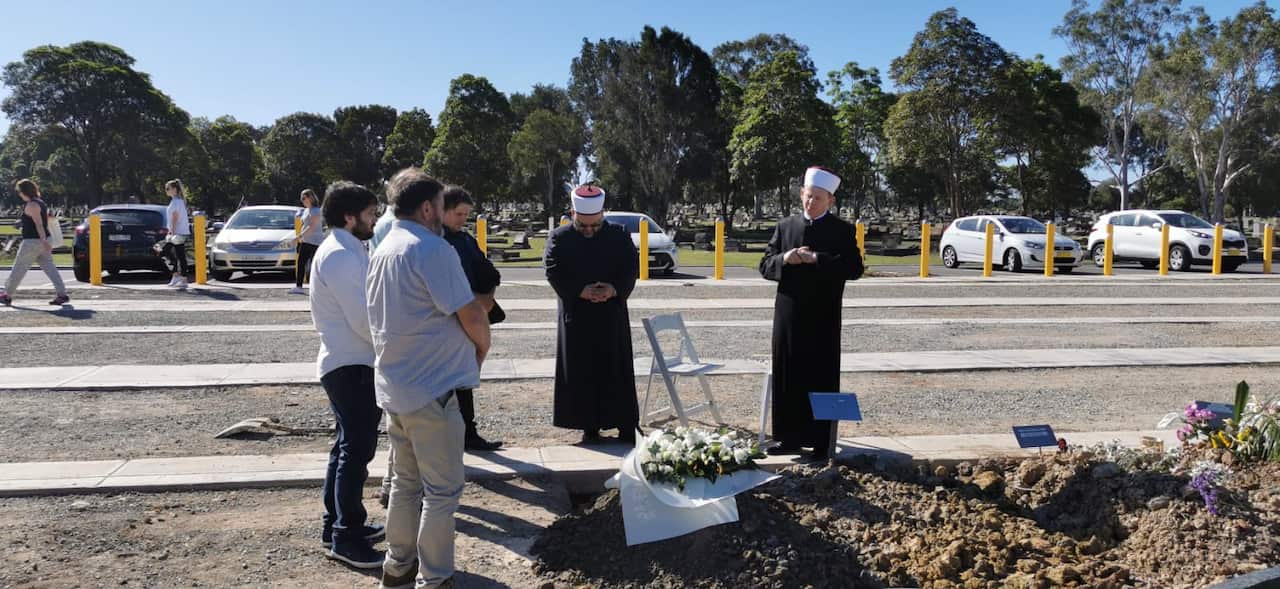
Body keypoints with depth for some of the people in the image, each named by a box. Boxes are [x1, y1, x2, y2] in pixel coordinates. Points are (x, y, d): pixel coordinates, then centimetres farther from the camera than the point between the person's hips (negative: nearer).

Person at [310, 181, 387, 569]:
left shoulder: (346, 251, 14)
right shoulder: (341, 256, -18)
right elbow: (362, 317, -22)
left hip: (349, 363, 11)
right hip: (352, 365, -11)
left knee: (349, 446, 18)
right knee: (357, 449, -3)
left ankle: (337, 525, 30)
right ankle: (347, 537, 6)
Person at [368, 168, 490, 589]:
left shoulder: (381, 251, 11)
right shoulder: (432, 249, -17)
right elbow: (471, 314, -18)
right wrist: (482, 347, 3)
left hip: (393, 386, 9)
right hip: (431, 387, -9)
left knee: (406, 480, 20)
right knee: (442, 489, 3)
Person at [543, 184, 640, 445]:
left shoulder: (619, 235, 4)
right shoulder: (559, 238, 1)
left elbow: (632, 266, 0)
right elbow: (554, 271, -6)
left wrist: (614, 289, -18)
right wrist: (580, 291, -20)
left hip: (612, 315, 0)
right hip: (575, 315, 0)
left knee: (618, 372, 2)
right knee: (581, 374, 3)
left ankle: (626, 426, 9)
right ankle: (590, 427, 13)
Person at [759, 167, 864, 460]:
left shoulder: (842, 231, 2)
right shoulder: (785, 226, 11)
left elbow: (854, 269, -10)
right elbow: (765, 266, 11)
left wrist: (817, 259, -18)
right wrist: (784, 259, -11)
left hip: (823, 318, -3)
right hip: (788, 314, 3)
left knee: (822, 379, 0)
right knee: (787, 377, 6)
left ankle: (821, 441, 9)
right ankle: (790, 437, 17)